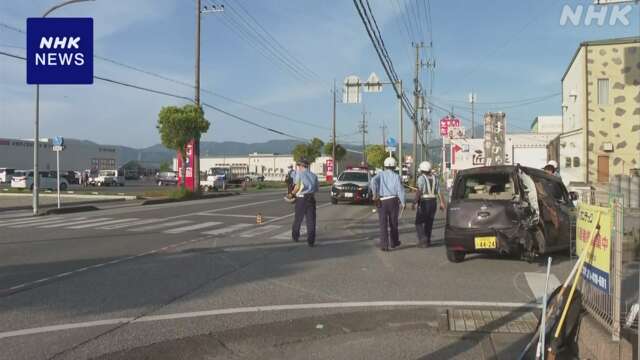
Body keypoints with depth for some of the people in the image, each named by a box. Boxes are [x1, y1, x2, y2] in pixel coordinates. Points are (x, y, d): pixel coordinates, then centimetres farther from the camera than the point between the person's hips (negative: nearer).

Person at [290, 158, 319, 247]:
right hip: (311, 198, 3)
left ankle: (295, 236, 30)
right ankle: (311, 241, -2)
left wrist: (293, 192, 5)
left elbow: (297, 187, -11)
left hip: (301, 198, -3)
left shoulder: (299, 173, -3)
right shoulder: (313, 175, 11)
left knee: (298, 219, 14)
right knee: (311, 220, 2)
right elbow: (316, 188, 7)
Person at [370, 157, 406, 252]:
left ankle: (384, 245, -6)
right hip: (393, 200, 0)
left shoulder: (380, 174, 6)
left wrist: (375, 195, -15)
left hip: (381, 201, 0)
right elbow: (400, 190, -7)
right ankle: (394, 242, 30)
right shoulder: (396, 176, 3)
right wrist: (403, 203, 1)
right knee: (393, 223, 16)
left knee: (383, 224, 2)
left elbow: (373, 181, -15)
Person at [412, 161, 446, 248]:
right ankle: (428, 241, 17)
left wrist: (414, 202, -20)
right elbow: (439, 192, 5)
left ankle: (423, 240, -11)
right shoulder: (434, 178, 9)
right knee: (429, 223, 15)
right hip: (433, 202, 6)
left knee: (419, 223, 2)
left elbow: (419, 191, -20)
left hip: (424, 202, -6)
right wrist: (442, 203, 9)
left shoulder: (421, 178, -8)